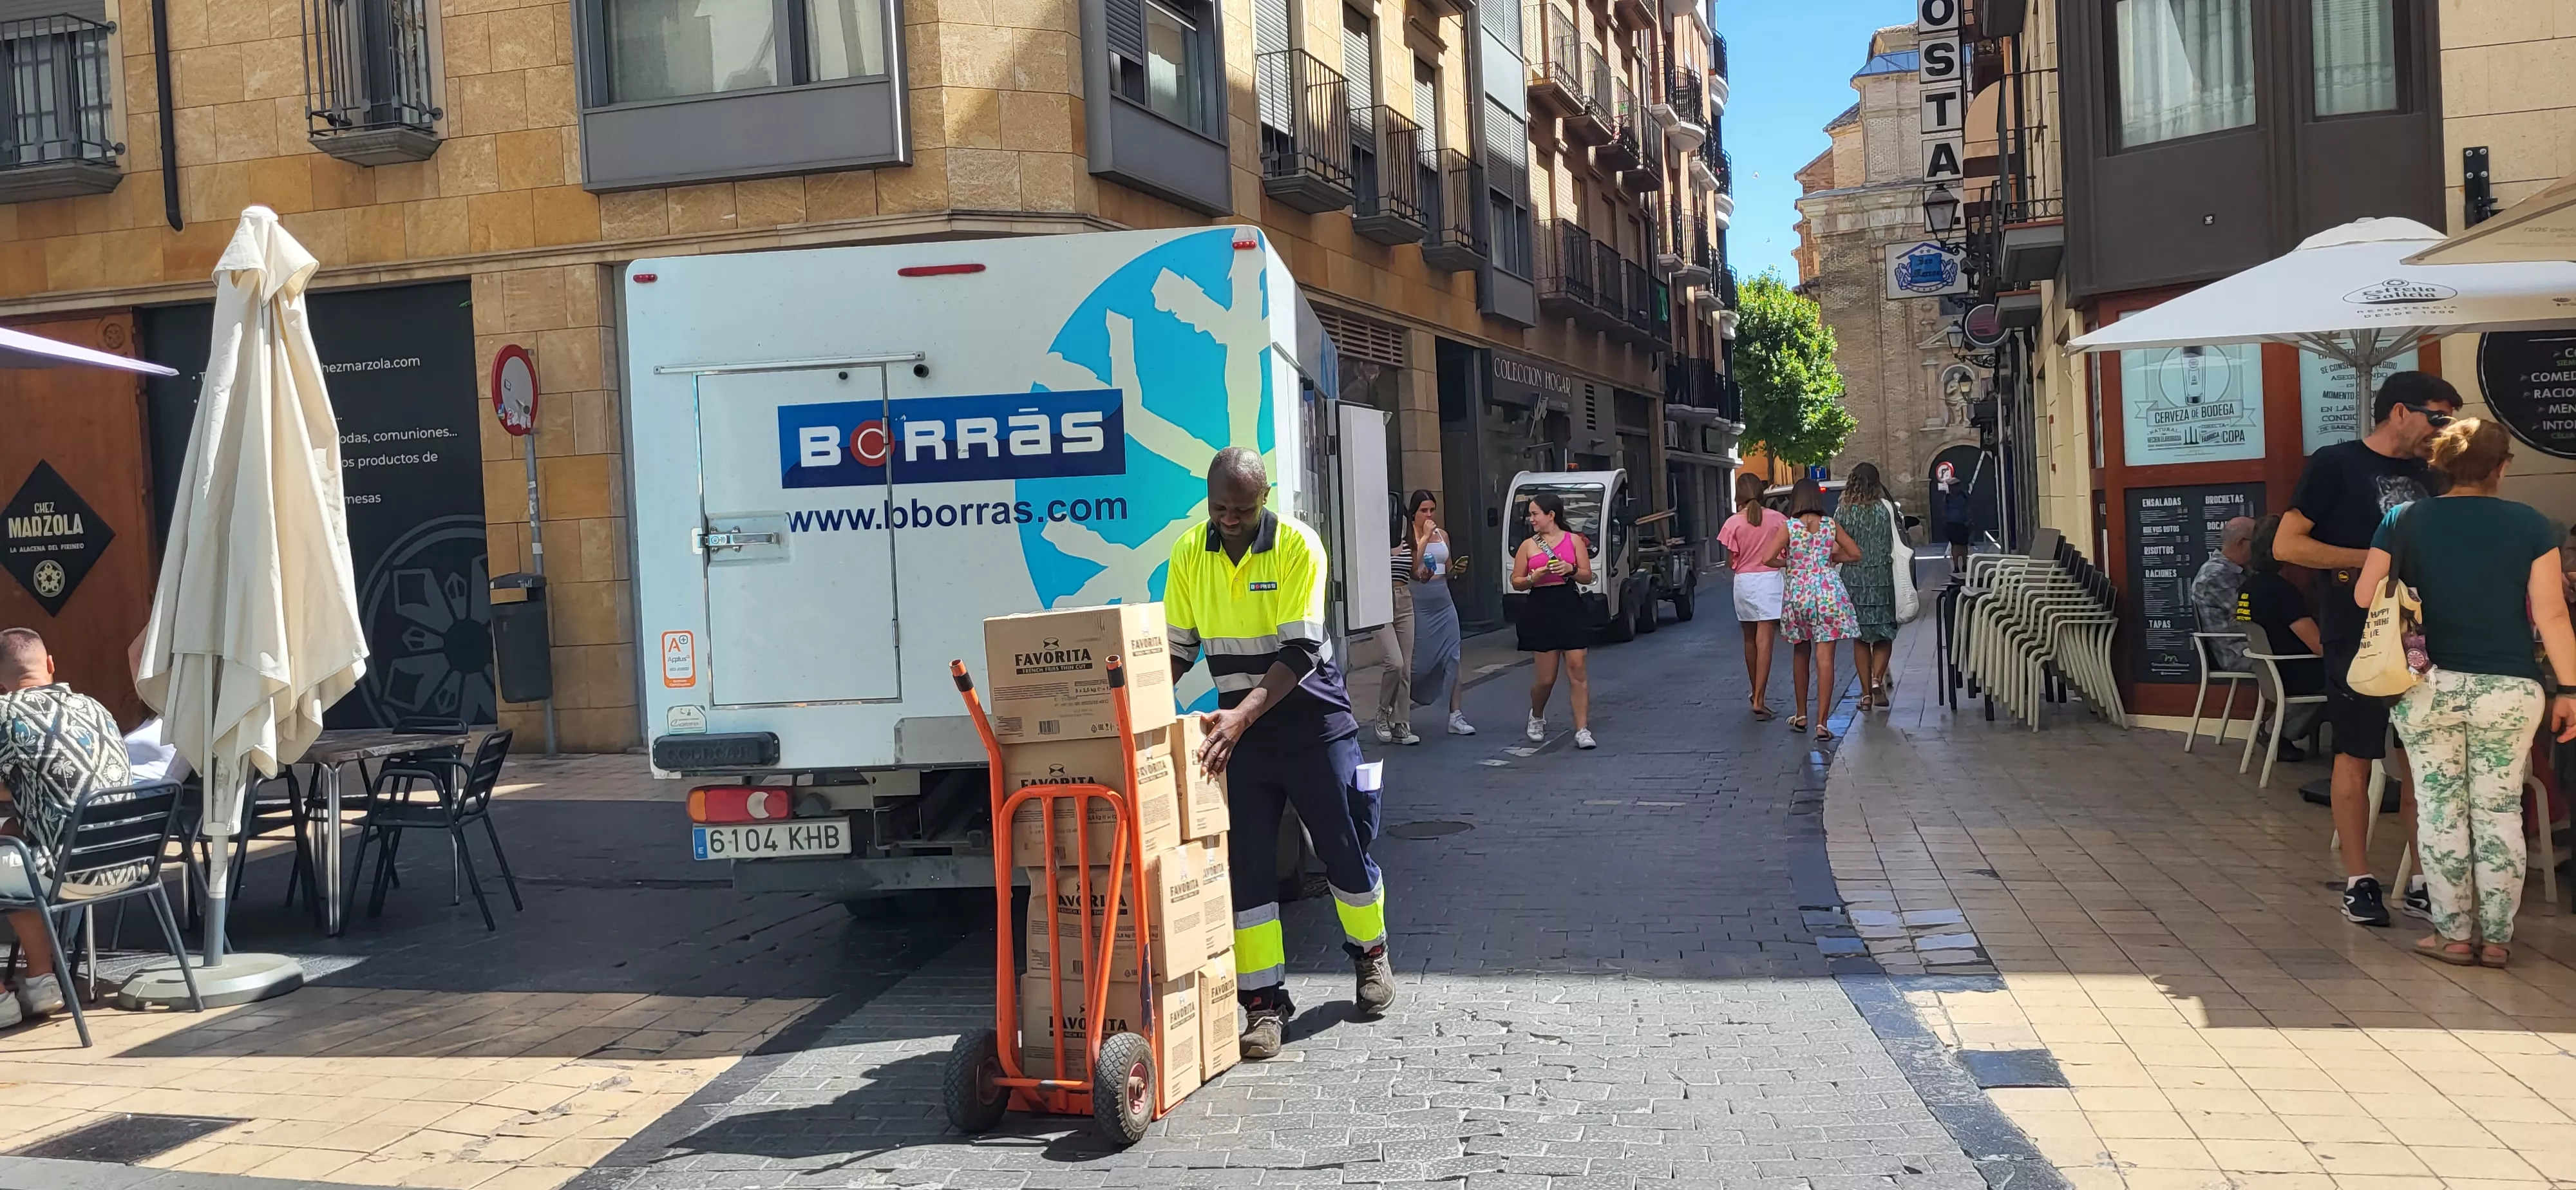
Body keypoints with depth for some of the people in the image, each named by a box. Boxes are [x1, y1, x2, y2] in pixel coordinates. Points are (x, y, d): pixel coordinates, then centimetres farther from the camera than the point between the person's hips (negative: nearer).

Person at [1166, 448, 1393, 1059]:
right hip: (1240, 725, 3)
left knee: (1344, 847, 7)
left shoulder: (1298, 545, -15)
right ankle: (1265, 1001, 5)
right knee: (1245, 861, -2)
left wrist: (1242, 715, -31)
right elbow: (1178, 647, 5)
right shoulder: (1190, 553, -2)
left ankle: (1370, 954, 34)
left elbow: (1299, 652, -20)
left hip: (1312, 718, -3)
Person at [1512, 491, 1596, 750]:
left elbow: (1588, 576, 6)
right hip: (1541, 610, 0)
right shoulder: (1528, 545, 7)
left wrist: (1571, 569, -13)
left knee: (1577, 668, -7)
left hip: (1569, 606, 0)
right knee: (1545, 677, 1)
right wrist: (1534, 578, -12)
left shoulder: (1574, 540, 6)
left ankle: (1582, 729, -3)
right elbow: (1516, 582, 8)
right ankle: (1537, 716, 31)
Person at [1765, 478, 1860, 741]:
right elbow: (1855, 553, 5)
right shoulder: (1830, 525, 2)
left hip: (1798, 592, 0)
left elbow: (1770, 559, -11)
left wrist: (1791, 562, 8)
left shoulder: (1789, 527, -3)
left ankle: (1801, 716, 25)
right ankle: (1821, 723, -9)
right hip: (1828, 591, 0)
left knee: (1800, 654, 18)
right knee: (1825, 658, -3)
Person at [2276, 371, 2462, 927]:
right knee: (2357, 756, 3)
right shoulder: (2335, 465, -5)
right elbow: (2286, 544, -10)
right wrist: (2372, 559, -15)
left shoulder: (2426, 475, 13)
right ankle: (2359, 881, 11)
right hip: (2359, 639, -5)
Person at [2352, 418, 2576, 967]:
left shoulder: (2404, 521, -1)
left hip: (2428, 688, 0)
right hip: (2507, 690, 0)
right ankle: (2496, 938, 12)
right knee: (2500, 812, 8)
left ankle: (2454, 933, 12)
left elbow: (2365, 598, 1)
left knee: (2441, 809, 8)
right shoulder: (2530, 525, -2)